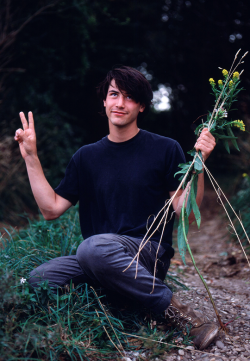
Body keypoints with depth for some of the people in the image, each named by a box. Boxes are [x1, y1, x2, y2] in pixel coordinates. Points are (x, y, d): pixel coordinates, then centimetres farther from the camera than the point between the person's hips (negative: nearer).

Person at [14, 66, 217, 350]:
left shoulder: (165, 150, 2)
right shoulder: (86, 157, 12)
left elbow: (185, 212, -4)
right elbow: (51, 209, 8)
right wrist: (31, 157, 4)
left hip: (150, 255, -3)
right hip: (98, 263, 4)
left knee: (95, 246, -36)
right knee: (38, 279, -21)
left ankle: (175, 310, -20)